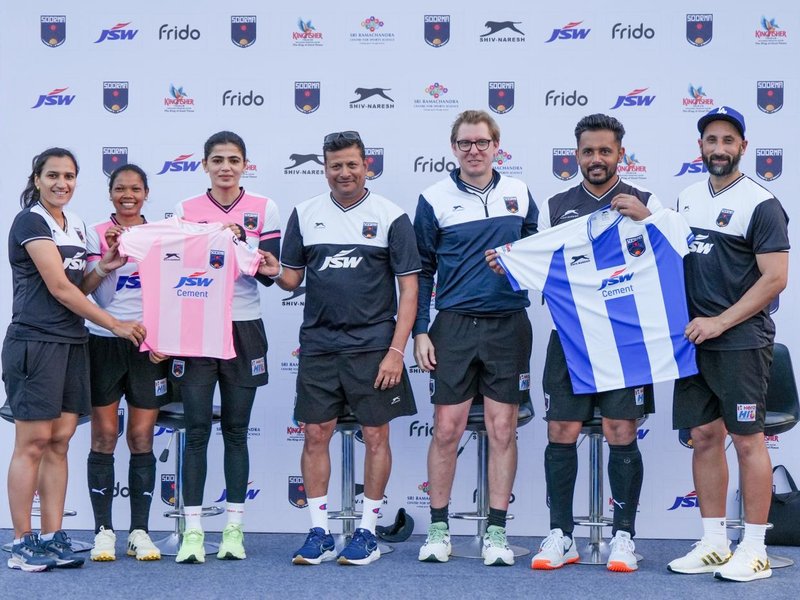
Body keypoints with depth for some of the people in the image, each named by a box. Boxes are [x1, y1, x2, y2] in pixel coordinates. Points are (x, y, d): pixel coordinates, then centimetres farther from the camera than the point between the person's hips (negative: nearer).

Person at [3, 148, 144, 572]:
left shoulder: (75, 225, 16)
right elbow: (58, 287, -14)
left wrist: (103, 268, -1)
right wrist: (114, 324, -11)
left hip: (72, 343, 7)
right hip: (35, 342, -7)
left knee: (60, 442, 6)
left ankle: (52, 539, 9)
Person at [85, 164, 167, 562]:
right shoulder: (96, 234, 2)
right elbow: (101, 296, -3)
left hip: (148, 343, 2)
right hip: (104, 343, -1)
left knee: (142, 439, 2)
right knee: (104, 436, 0)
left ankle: (140, 532, 7)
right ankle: (103, 532, 5)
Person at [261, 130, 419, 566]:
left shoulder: (391, 216, -2)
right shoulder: (305, 214, 7)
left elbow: (409, 288, -3)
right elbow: (293, 279, 13)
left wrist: (396, 349, -10)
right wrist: (275, 272, -11)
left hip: (372, 345, -2)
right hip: (318, 345, 3)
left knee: (376, 436, 3)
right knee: (315, 435, 4)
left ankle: (367, 531, 14)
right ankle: (319, 533, 13)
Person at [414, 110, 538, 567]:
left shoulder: (519, 193, 8)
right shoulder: (436, 199, 3)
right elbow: (422, 270, 5)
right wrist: (420, 331, 0)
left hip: (509, 324, 2)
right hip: (454, 325, -1)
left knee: (503, 430, 2)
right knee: (447, 429, -1)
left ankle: (497, 530, 10)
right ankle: (439, 528, 11)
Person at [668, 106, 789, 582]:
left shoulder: (760, 204, -8)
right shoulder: (687, 199, 13)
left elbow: (775, 278, -13)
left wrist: (719, 322, -15)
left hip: (741, 341, -6)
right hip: (694, 340, 7)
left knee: (747, 438, -3)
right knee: (704, 436, 9)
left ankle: (755, 551, 3)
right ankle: (714, 544, 17)